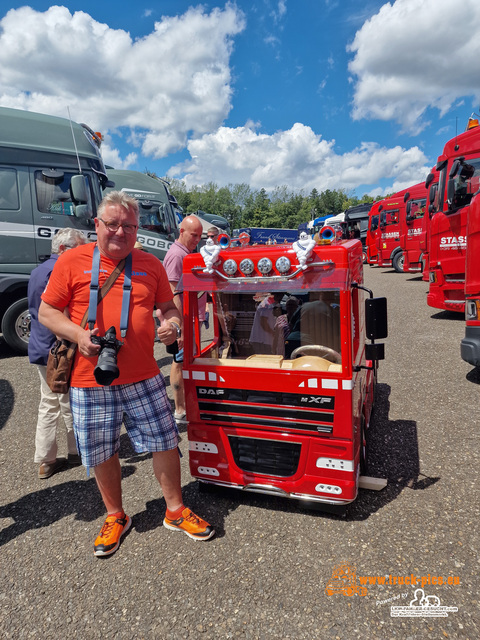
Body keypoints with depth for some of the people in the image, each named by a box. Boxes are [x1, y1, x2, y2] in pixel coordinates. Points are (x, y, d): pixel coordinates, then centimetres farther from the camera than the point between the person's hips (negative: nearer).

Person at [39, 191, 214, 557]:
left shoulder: (150, 264, 6)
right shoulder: (72, 261, -1)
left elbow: (167, 307, 15)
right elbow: (47, 311, 2)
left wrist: (172, 324, -8)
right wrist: (78, 334, -16)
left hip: (144, 378, 2)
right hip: (91, 382, -1)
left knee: (164, 443, 8)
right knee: (102, 454, 13)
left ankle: (176, 512, 31)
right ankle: (115, 517, 38)